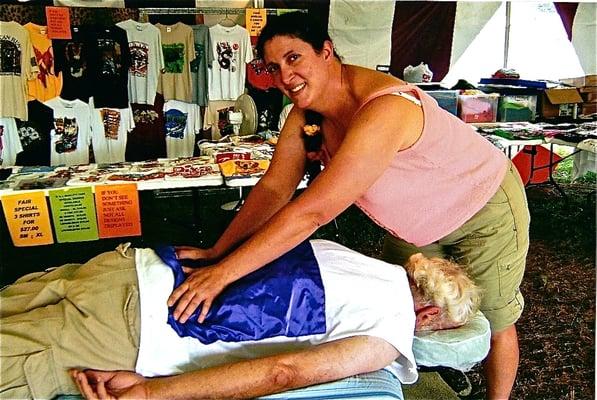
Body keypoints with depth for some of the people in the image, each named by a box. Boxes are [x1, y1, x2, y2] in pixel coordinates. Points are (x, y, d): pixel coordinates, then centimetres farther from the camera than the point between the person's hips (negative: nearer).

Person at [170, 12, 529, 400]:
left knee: (491, 321, 11)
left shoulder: (383, 110, -41)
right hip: (416, 222, 8)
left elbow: (311, 212, -44)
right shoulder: (306, 111, -14)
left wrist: (224, 273, -42)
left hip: (485, 209, -7)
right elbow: (273, 189, -14)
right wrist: (216, 252, -21)